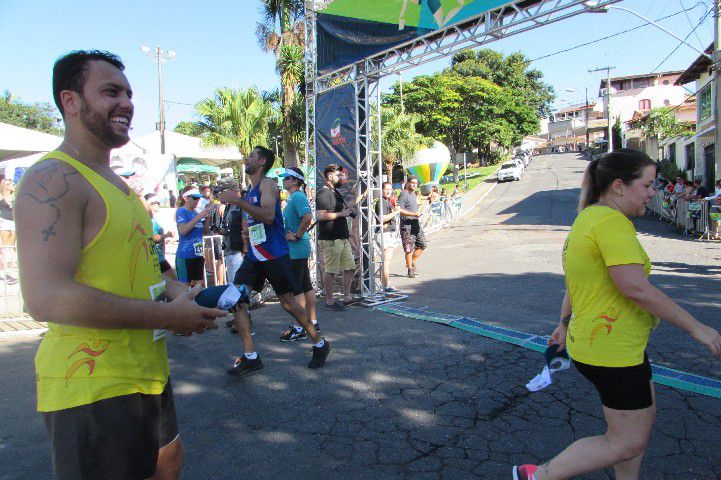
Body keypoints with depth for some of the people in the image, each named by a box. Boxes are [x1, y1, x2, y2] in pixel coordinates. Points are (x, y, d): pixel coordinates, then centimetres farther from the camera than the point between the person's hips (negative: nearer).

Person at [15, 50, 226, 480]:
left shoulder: (115, 183, 14)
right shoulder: (54, 179, -17)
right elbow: (46, 298, -27)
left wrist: (176, 291, 2)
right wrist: (168, 315, -21)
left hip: (146, 372, 10)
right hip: (93, 388, -10)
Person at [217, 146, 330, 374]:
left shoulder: (267, 184, -10)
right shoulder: (250, 190, 17)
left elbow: (268, 216, -28)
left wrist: (238, 201, -29)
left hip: (275, 255, -8)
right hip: (254, 255, 8)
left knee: (289, 304, -1)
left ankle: (320, 344, 20)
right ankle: (250, 357, 2)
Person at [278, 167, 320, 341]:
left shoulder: (297, 197, -14)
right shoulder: (292, 198, 16)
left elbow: (307, 217, -29)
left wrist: (297, 236, -20)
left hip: (296, 249, -10)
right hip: (297, 249, 10)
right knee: (306, 286, 14)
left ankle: (299, 328, 4)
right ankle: (312, 322, 23)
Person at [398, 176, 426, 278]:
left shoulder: (414, 195, 18)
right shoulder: (404, 195, -10)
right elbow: (400, 210, -19)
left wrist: (419, 214, 14)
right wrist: (414, 214, -22)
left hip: (416, 224, 9)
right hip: (407, 225, -9)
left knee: (421, 245, 9)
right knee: (409, 249, -3)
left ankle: (412, 263, 24)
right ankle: (410, 270, 8)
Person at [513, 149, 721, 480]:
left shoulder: (588, 218, 10)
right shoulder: (611, 220, -21)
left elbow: (575, 284, 19)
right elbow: (636, 288, -28)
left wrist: (565, 324, 27)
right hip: (612, 350, -10)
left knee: (643, 420, 24)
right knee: (627, 442, 3)